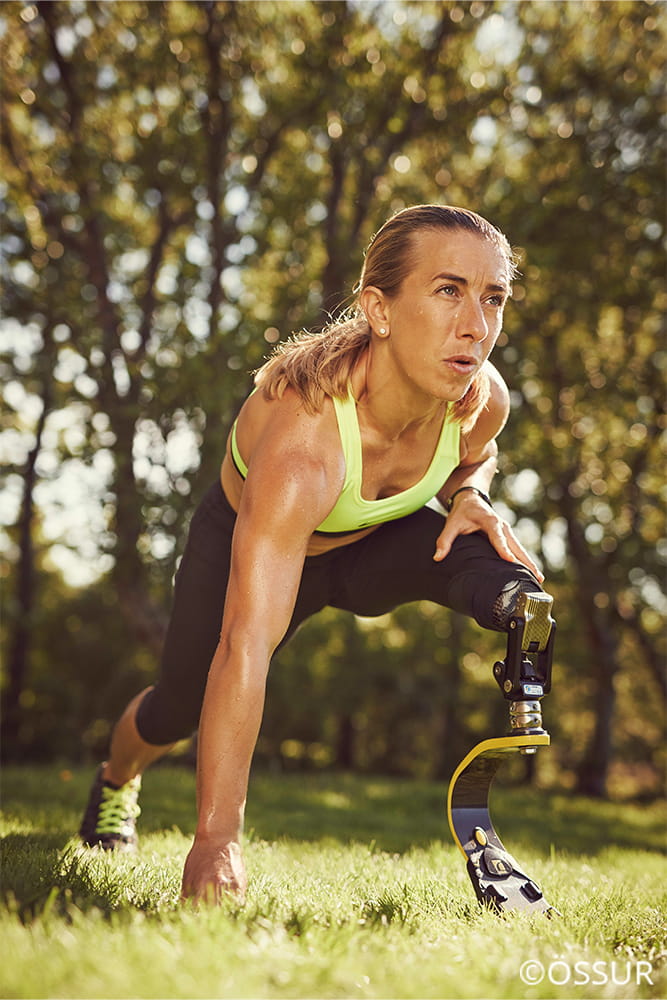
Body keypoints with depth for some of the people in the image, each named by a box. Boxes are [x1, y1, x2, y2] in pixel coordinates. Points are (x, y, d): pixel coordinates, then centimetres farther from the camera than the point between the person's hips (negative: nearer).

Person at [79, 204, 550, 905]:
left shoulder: (482, 401, -27)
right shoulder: (301, 446, -45)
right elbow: (245, 648, -49)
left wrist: (468, 492, -22)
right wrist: (215, 840, -51)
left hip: (375, 543, 3)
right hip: (248, 539, -3)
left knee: (505, 571, -28)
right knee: (178, 708, 12)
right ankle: (115, 783, 48)